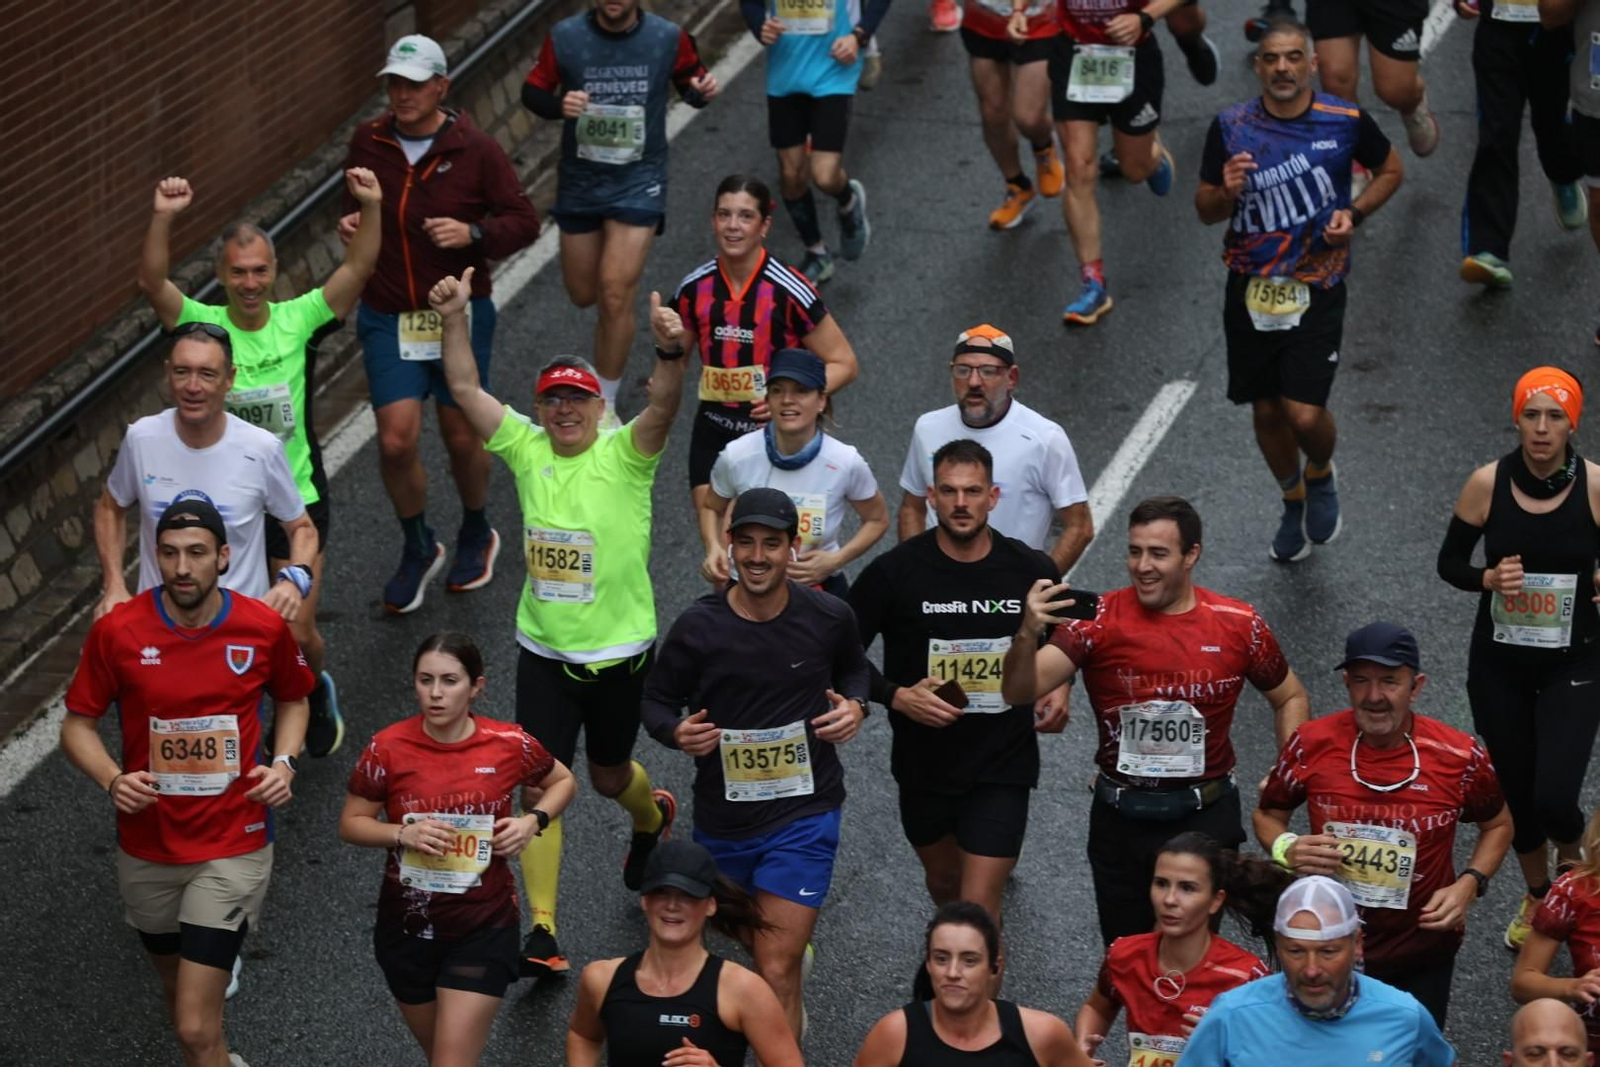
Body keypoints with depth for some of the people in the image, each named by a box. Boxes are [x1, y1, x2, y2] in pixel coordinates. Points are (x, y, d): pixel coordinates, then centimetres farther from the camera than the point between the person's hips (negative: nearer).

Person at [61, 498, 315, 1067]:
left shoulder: (265, 628, -10)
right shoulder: (116, 631, -12)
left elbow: (292, 699, 11)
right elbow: (77, 725, -2)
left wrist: (283, 762, -7)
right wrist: (113, 780, -21)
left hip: (233, 846, -2)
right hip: (147, 846, 2)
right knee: (176, 985, 25)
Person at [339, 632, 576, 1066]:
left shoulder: (510, 745, -10)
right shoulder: (388, 748, -11)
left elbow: (562, 781, 10)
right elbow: (350, 824, -2)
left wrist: (533, 820, -9)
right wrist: (403, 834, -21)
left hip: (483, 928, -2)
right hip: (406, 927, 2)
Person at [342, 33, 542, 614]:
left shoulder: (475, 149, -9)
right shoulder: (368, 143, 0)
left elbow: (523, 221, -5)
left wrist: (472, 234, -22)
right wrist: (351, 223, -4)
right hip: (388, 318, 2)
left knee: (462, 437, 8)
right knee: (396, 440, -7)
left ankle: (476, 535, 37)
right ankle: (417, 549, 18)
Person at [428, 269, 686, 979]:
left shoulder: (625, 454, -10)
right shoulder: (527, 448, 0)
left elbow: (663, 402, -28)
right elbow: (466, 389, -5)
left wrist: (672, 352, -47)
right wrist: (455, 318, -17)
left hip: (619, 652, -2)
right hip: (544, 652, 2)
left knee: (609, 774, 18)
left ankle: (652, 818, 56)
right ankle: (543, 932, -3)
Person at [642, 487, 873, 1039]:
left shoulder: (829, 618, -9)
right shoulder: (698, 627, -12)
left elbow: (852, 668, 13)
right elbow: (657, 699, 0)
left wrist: (855, 704, -8)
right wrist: (677, 733, -22)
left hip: (804, 813, -2)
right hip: (723, 819, 2)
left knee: (776, 974, -12)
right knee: (754, 945, 25)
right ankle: (793, 1010, 58)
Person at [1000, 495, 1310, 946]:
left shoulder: (1238, 625, -5)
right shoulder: (1099, 619, -9)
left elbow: (1290, 698, 11)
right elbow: (1019, 693, -18)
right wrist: (1027, 635, -38)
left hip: (1206, 817, -1)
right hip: (1121, 819, 1)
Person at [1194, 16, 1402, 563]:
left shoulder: (1346, 122, -8)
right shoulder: (1230, 127, -5)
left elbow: (1391, 170, 10)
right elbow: (1205, 211, 3)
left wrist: (1353, 213, -8)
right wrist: (1226, 192, -21)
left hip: (1317, 291, -2)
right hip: (1250, 290, 2)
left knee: (1305, 414, -12)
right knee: (1266, 412, 12)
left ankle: (1321, 476, 24)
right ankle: (1294, 501, 40)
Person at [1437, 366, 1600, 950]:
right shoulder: (1488, 484, -9)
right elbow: (1449, 562, 2)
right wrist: (1489, 579, -17)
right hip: (1498, 664, 2)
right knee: (1516, 789, 14)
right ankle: (1537, 895, 41)